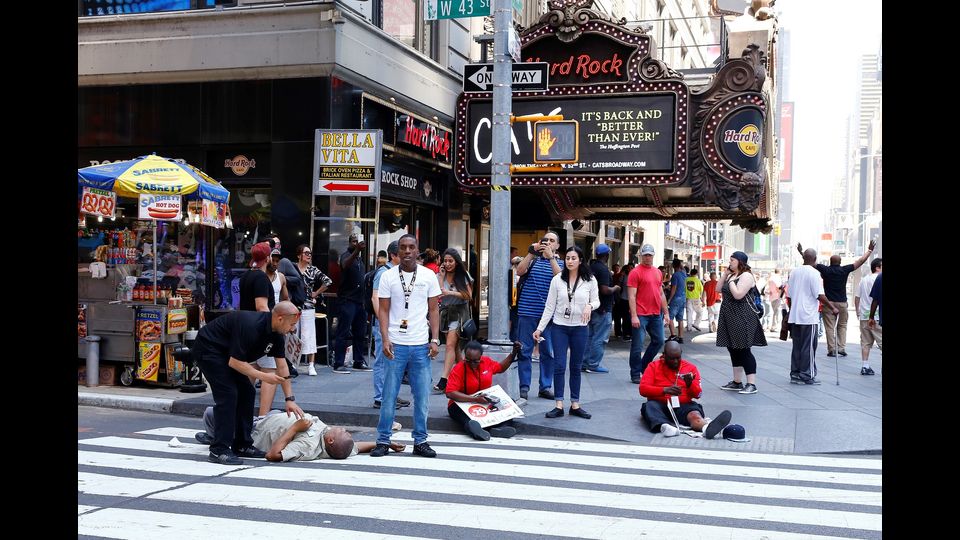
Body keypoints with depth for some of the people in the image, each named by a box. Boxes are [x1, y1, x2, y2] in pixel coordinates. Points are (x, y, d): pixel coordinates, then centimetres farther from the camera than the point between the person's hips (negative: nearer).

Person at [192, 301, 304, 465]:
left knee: (247, 392, 4)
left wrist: (290, 399, 2)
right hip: (208, 349, -10)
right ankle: (219, 450, -12)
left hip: (224, 352, 10)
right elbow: (234, 362, -28)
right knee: (228, 394, -17)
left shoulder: (276, 333, -4)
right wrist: (263, 376, -23)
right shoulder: (251, 326, -32)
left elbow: (282, 366, 3)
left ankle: (242, 445, 11)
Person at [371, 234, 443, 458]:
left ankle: (420, 441, 16)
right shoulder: (388, 276, 2)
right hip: (396, 344, -1)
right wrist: (385, 339, -10)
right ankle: (383, 441, 12)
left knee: (422, 396, 6)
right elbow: (383, 310, 2)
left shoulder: (429, 276, 5)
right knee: (389, 395, 2)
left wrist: (435, 340, -1)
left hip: (421, 345, 1)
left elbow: (434, 310, 7)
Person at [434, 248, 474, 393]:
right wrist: (441, 277, -9)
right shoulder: (439, 276, 4)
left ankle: (444, 381, -21)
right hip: (445, 313, 4)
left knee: (450, 345, -15)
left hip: (459, 312, -4)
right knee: (455, 347, 10)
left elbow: (469, 296, -6)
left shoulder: (463, 276, -2)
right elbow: (437, 295, -8)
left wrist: (450, 293, -15)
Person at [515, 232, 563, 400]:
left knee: (548, 352, 6)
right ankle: (524, 388, 9)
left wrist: (550, 257, -16)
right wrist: (531, 252, -12)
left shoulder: (559, 262, 10)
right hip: (528, 312, 0)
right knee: (525, 351, 2)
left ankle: (545, 387, 17)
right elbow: (519, 271, -7)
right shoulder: (533, 259, 10)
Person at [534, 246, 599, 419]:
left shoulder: (590, 280, -2)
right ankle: (559, 405, 3)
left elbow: (596, 301, 5)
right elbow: (549, 306, 1)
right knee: (559, 365, -3)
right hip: (559, 327, 0)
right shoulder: (557, 279, -1)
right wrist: (540, 328, -3)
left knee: (576, 367, 9)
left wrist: (589, 306, -19)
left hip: (580, 328, 0)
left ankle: (575, 404, 16)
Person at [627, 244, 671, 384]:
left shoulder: (658, 272, 15)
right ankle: (635, 374, 7)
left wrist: (666, 312, 17)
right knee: (637, 345, -2)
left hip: (656, 314, 7)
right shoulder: (635, 272, -7)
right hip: (640, 315, -7)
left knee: (658, 341, 13)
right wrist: (634, 316, -18)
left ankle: (644, 367, 29)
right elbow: (631, 296, -12)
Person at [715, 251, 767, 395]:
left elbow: (738, 294, -22)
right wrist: (724, 275, 5)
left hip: (742, 318, -9)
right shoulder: (731, 276, 15)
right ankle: (737, 382, 20)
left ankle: (751, 384, -7)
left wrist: (730, 281, -12)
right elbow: (719, 289, 14)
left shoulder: (746, 276, -12)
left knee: (743, 350, -9)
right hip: (729, 318, 9)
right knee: (733, 350, 12)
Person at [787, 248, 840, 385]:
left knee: (796, 346, 11)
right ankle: (807, 376, 3)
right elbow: (820, 296, -17)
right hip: (808, 317, -6)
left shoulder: (794, 272, 9)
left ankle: (795, 374, 14)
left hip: (794, 316, 6)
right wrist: (832, 308, -7)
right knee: (808, 347, 0)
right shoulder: (814, 273, -12)